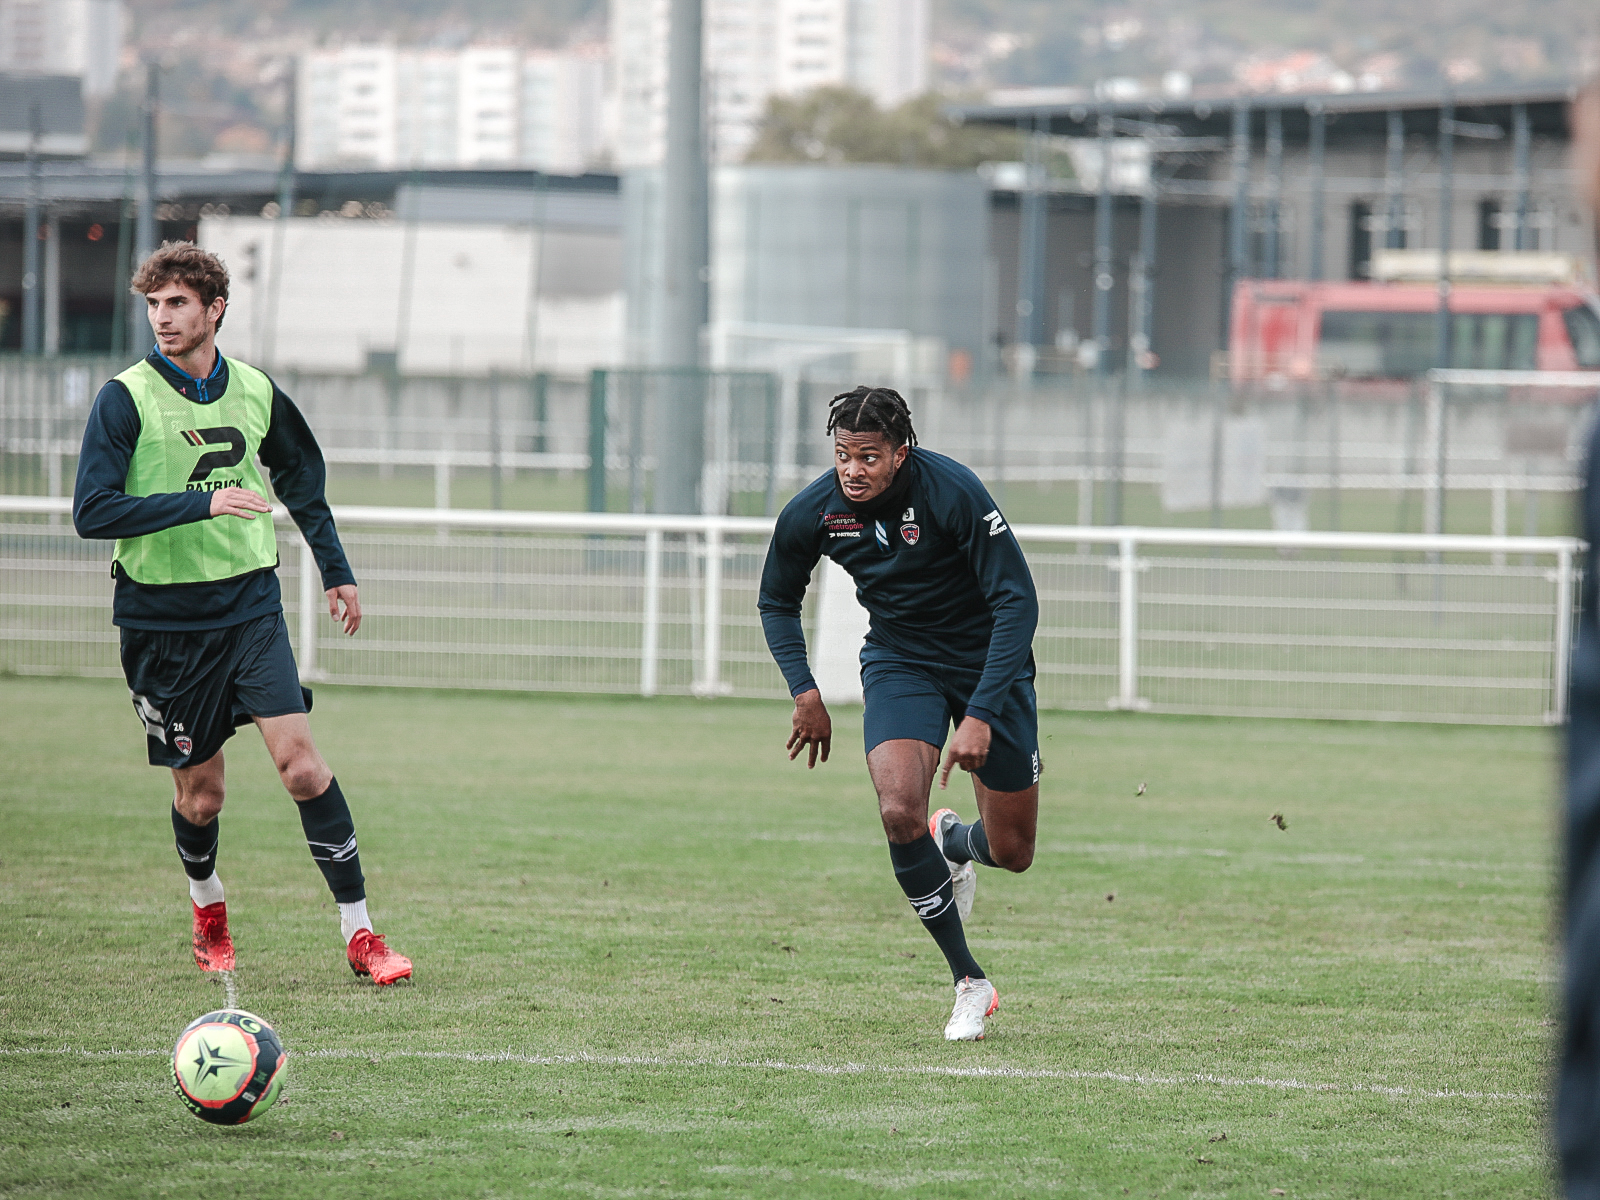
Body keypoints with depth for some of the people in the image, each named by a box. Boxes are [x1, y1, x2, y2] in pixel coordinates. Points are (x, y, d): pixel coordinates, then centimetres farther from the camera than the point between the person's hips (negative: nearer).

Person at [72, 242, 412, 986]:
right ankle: (208, 913, 34)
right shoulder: (127, 399, -8)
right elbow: (92, 512, -18)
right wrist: (204, 504, -24)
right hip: (162, 622, -2)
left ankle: (359, 932, -8)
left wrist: (336, 571, 23)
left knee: (300, 763, -12)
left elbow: (301, 482, 22)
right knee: (199, 792, 4)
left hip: (248, 605, 2)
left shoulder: (255, 393, 4)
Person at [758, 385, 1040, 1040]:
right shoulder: (812, 513, -14)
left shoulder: (952, 492, -27)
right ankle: (969, 982, -7)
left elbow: (1017, 601, -25)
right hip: (899, 661, 2)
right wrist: (805, 693, -7)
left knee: (1011, 853, 0)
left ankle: (951, 841, 41)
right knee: (899, 814, -24)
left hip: (987, 662, -2)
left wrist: (981, 715, -31)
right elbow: (777, 602, 6)